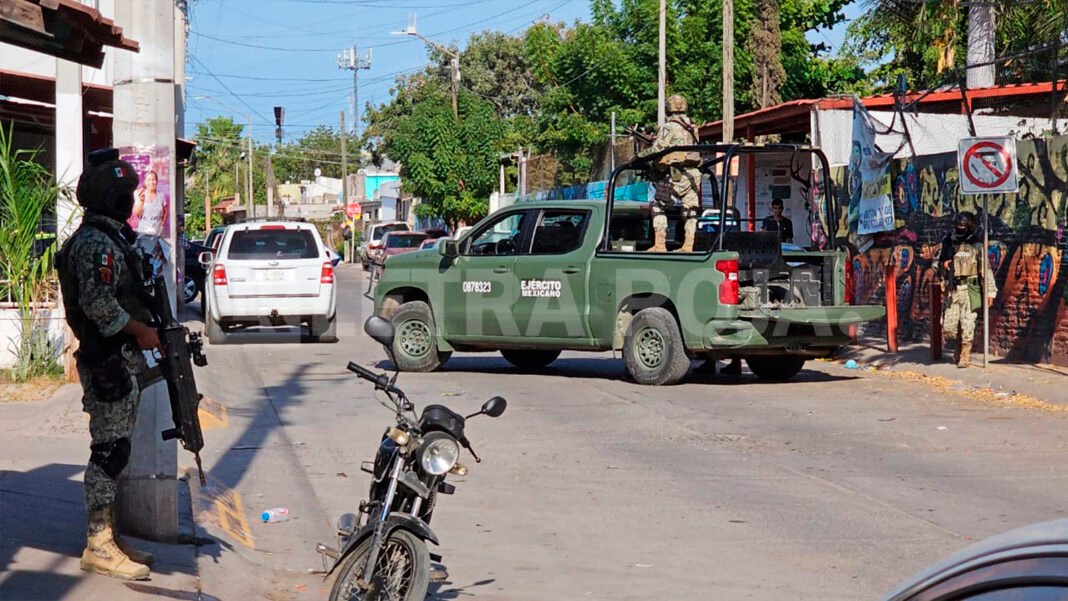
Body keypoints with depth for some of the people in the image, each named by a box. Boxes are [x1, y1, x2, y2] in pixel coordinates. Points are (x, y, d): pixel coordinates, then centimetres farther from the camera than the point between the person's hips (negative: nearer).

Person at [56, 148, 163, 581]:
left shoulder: (111, 237, 17)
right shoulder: (97, 243, -16)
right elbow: (98, 304, -24)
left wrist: (149, 330, 16)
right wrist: (141, 331, -14)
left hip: (120, 361, 10)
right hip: (109, 363, -10)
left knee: (113, 451, 13)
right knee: (110, 451, -7)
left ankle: (108, 536, 20)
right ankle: (99, 546, -3)